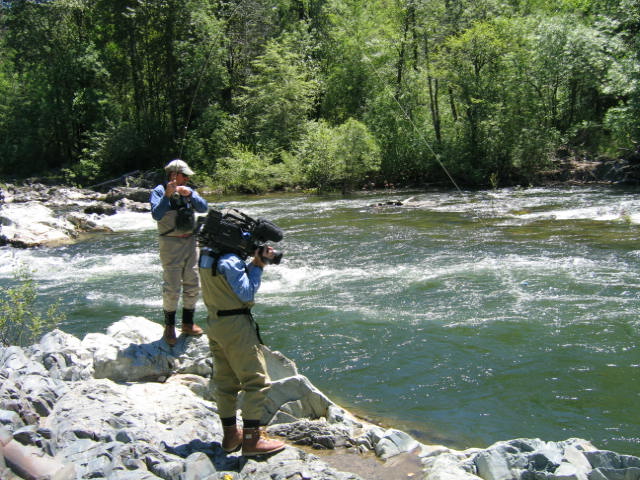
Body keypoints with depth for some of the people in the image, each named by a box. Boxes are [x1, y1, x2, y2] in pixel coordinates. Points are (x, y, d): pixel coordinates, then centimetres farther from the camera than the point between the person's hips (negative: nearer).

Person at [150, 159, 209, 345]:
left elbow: (204, 208, -1)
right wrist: (167, 195, -27)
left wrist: (190, 195, -15)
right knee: (172, 288, -7)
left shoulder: (188, 190, 11)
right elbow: (156, 215, -18)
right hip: (171, 244, -6)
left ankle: (188, 323, 24)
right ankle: (169, 326, 8)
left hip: (190, 241, 6)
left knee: (193, 285, 10)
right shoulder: (159, 191, -5)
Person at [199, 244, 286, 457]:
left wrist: (255, 262, 2)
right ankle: (251, 439, 0)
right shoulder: (230, 261, -21)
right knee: (257, 381, -1)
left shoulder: (206, 255, 7)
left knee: (225, 381, 15)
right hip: (235, 325, -9)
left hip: (214, 323, 9)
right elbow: (247, 294, -15)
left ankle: (230, 435, 24)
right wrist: (258, 266, -11)